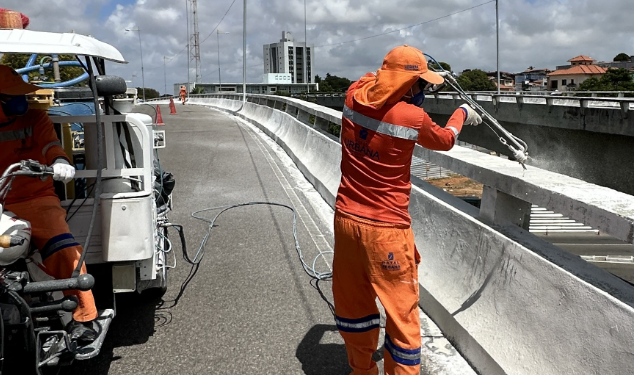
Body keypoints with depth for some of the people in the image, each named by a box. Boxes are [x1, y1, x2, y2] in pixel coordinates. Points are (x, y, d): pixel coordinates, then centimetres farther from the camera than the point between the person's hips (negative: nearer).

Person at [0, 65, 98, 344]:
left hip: (36, 200, -2)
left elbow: (50, 142, -11)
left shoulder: (34, 118, 6)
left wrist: (59, 161, -33)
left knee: (64, 250, -25)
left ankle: (84, 316, -16)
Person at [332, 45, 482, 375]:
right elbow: (444, 141, 7)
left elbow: (369, 80, 24)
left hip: (346, 219, 7)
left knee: (353, 304, 19)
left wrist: (402, 65, 34)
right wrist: (462, 113, 26)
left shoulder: (354, 97, -2)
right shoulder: (413, 117, -15)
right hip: (386, 229, -6)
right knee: (401, 313, 6)